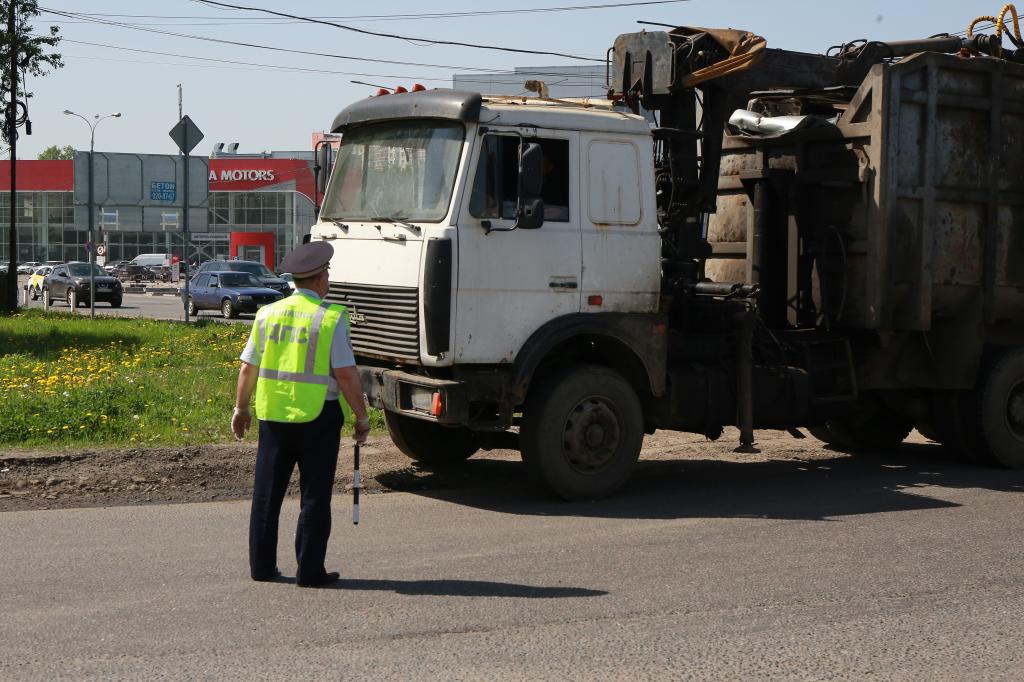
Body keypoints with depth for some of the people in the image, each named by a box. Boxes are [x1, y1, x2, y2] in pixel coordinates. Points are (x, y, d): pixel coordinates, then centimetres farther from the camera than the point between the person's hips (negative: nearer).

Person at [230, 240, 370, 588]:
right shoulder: (331, 318, -9)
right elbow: (346, 374, -12)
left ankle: (261, 565, 19)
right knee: (314, 496, 4)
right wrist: (362, 417, -3)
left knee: (267, 493, 12)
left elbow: (247, 367, 10)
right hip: (318, 416, -4)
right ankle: (309, 571, 6)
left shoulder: (268, 313, 5)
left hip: (273, 415, 4)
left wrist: (240, 408, 22)